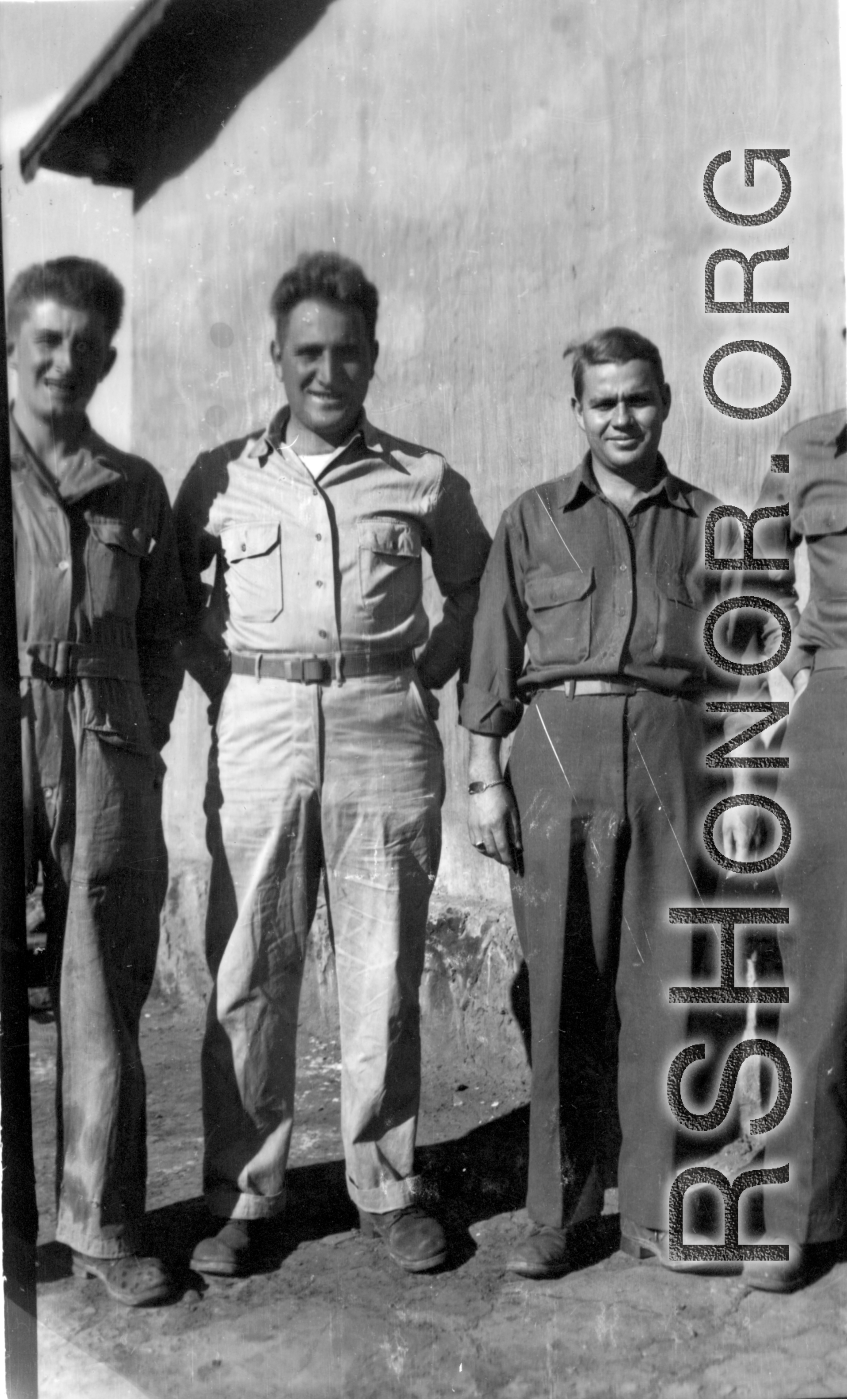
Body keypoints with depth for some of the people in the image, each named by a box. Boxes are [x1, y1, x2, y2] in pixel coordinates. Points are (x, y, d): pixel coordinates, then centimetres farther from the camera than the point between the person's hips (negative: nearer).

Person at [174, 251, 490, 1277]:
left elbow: (474, 589, 19)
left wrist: (421, 678, 6)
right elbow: (170, 590, 17)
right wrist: (222, 680, 5)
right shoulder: (222, 477, 8)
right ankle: (242, 1193, 17)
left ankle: (386, 1186, 20)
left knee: (384, 975, 5)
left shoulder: (423, 480, 7)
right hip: (258, 730, 1)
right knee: (248, 975, 3)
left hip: (386, 732, 0)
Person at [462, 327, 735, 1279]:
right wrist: (485, 775, 0)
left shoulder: (708, 524, 15)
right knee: (559, 990, 1)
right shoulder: (533, 519, 13)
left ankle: (655, 1209, 16)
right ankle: (553, 1213, 15)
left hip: (671, 753, 1)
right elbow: (493, 656, 8)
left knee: (665, 987, 1)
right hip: (557, 748, 0)